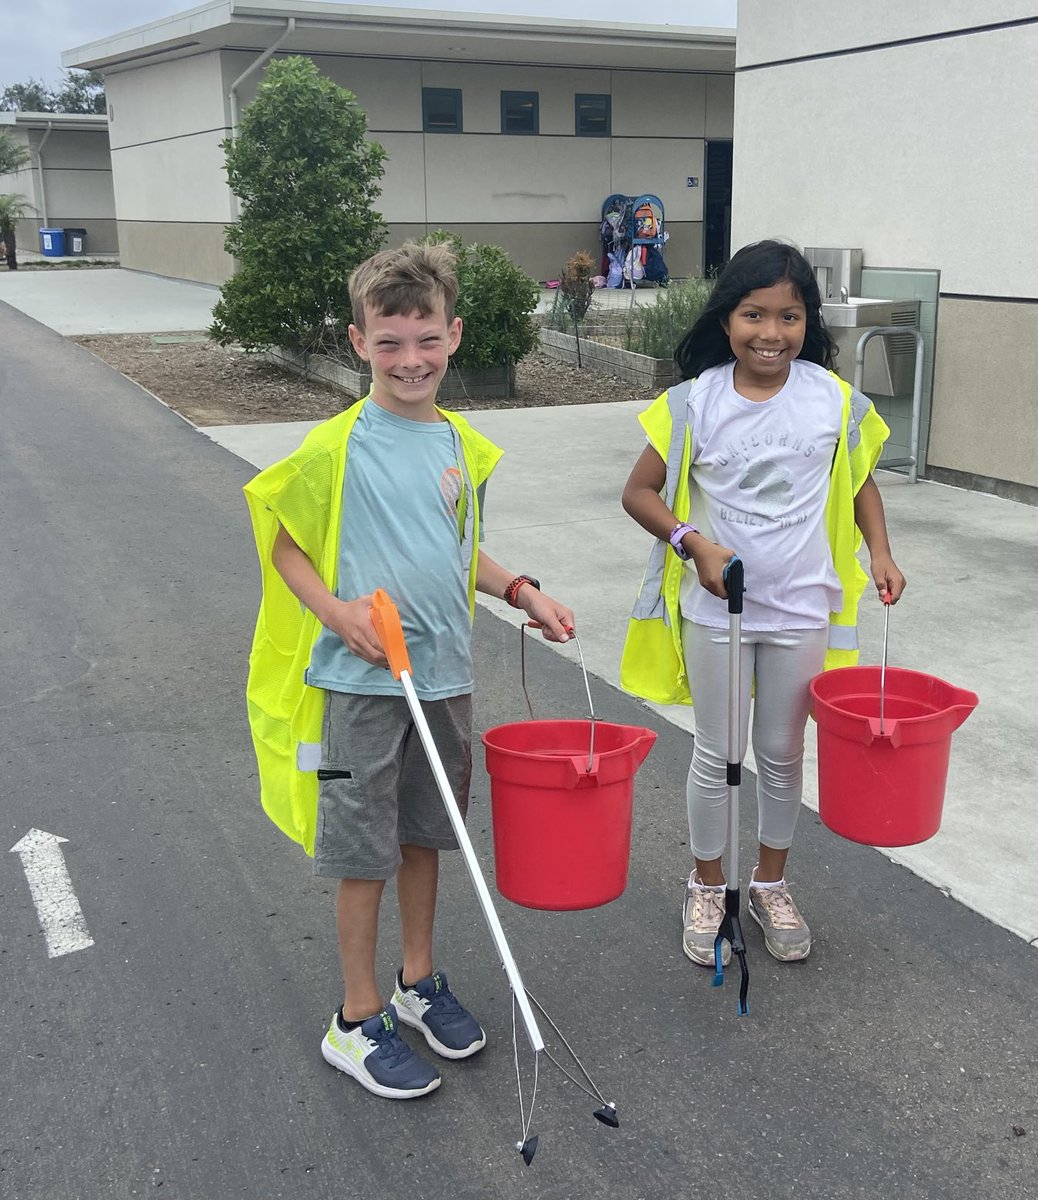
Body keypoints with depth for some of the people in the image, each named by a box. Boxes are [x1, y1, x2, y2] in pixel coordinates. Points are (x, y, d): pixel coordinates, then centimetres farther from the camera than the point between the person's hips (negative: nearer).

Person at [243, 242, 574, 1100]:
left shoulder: (463, 445, 4)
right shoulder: (337, 446, -13)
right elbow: (283, 540, -7)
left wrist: (519, 589, 4)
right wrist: (336, 612, -22)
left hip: (444, 674, 5)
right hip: (360, 681, -5)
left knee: (425, 834, 18)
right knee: (364, 850, 5)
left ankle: (418, 982, 37)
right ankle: (358, 1022, 21)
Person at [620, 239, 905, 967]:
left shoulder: (836, 400, -5)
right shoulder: (696, 402, -10)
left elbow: (861, 481, 10)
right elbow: (640, 492, -4)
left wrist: (880, 552, -4)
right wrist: (693, 542, -17)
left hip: (801, 608, 2)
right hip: (715, 609, -1)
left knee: (784, 752, 14)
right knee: (717, 755, 10)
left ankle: (772, 885, 35)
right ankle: (706, 890, 30)